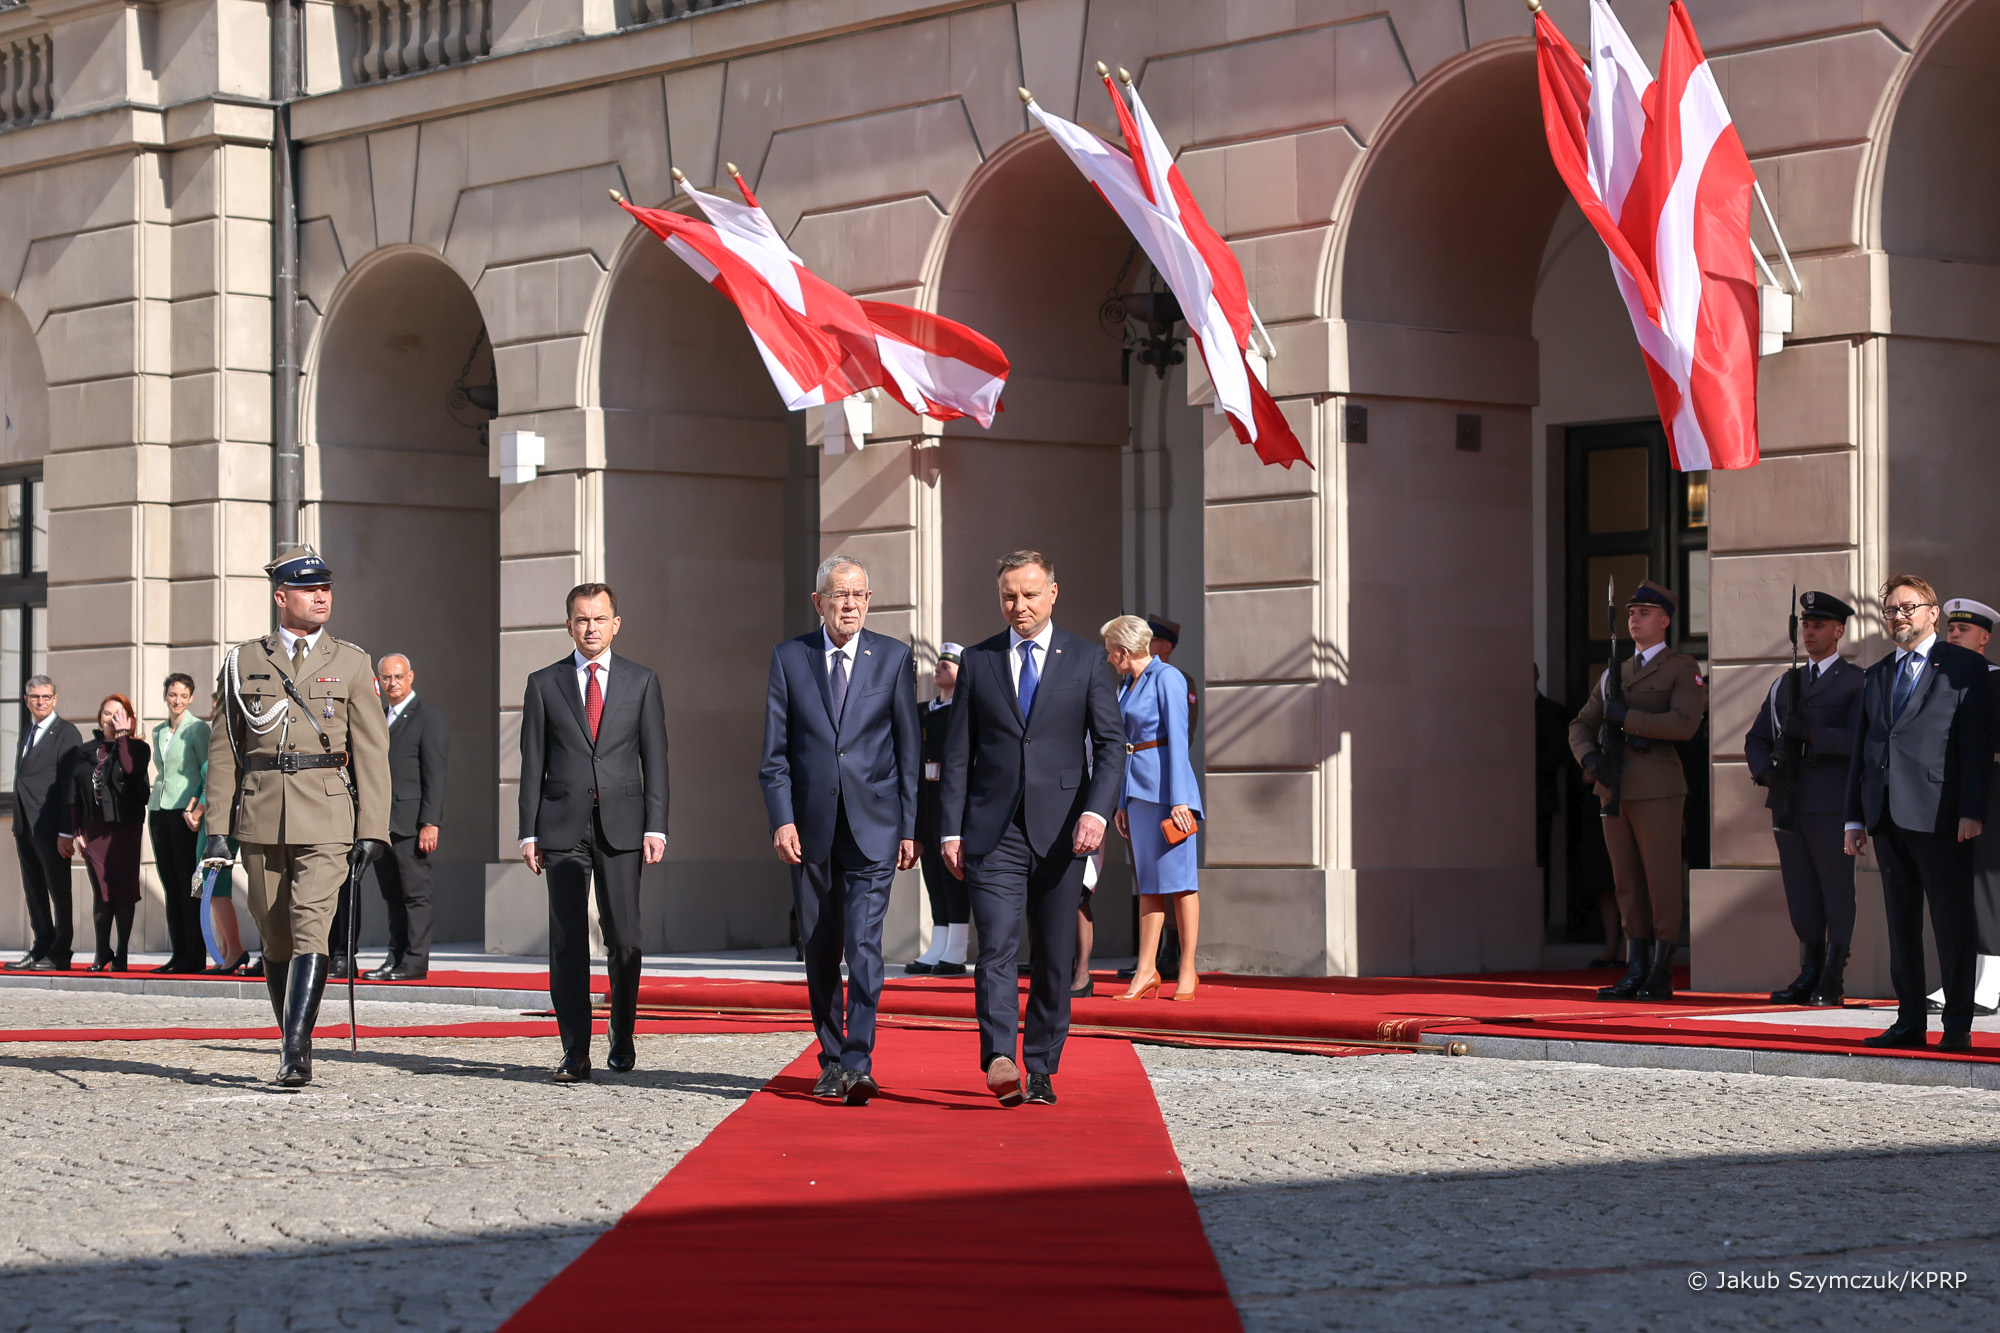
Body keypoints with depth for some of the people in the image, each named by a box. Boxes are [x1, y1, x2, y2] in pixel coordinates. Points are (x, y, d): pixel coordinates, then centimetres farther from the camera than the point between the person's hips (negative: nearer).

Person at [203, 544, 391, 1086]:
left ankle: (296, 1053, -21)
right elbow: (224, 749, 10)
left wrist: (372, 831, -4)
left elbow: (371, 750, 4)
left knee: (311, 925, -16)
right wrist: (217, 830, 3)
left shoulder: (351, 663, 7)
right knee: (275, 938, 7)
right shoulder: (243, 662, 9)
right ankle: (295, 1049, 18)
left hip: (326, 819, -2)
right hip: (262, 818, 2)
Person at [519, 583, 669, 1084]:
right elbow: (532, 764, 7)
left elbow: (655, 758, 6)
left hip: (621, 825, 0)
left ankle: (623, 1040, 18)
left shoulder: (642, 681, 9)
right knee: (567, 942, -4)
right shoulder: (544, 684, 8)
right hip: (563, 826, 0)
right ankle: (575, 1052, -3)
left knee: (624, 939, 1)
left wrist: (655, 827, -3)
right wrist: (529, 833, 0)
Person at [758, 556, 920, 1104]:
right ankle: (831, 1060, 19)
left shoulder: (894, 658, 4)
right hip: (810, 826, 2)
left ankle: (858, 1064, -18)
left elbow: (909, 748, 5)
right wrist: (782, 819, -7)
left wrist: (910, 826, 1)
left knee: (864, 945, -13)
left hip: (873, 825, -2)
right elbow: (775, 750, 4)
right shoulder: (789, 658, 5)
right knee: (820, 950, 8)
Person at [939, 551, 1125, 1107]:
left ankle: (1041, 1071, 13)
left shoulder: (1086, 659, 6)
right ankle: (1000, 1061, -25)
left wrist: (1096, 811, -14)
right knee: (996, 947, -14)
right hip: (993, 831, 0)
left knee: (1055, 957, 4)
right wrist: (951, 829, 1)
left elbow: (1111, 744, 2)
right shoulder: (977, 661, 9)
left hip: (1060, 829, 0)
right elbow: (958, 752, 9)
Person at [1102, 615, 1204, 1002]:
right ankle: (1146, 970, 5)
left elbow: (1177, 740, -14)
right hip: (1139, 790, 8)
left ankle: (1187, 971, -1)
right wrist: (1123, 803, 18)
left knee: (1178, 879, -5)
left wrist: (1178, 800, -19)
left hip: (1167, 788, -8)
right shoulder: (1128, 686, 17)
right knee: (1148, 882, 6)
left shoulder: (1168, 679, -9)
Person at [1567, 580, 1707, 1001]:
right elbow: (1581, 726, 17)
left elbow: (1684, 724, -15)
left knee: (1661, 883, -3)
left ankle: (1661, 975, 0)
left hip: (1656, 789, -6)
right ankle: (1635, 972, 9)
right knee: (1627, 884, 6)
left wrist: (1626, 718, -14)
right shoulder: (1614, 674, 19)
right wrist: (1590, 757, -4)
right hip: (1614, 790, 6)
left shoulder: (1682, 668, 0)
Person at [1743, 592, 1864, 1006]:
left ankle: (1833, 983, 1)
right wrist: (1766, 771, -3)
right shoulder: (1784, 684, 20)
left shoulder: (1857, 682, 2)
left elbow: (1861, 739, -12)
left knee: (1837, 892, -2)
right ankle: (1809, 976, 11)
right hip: (1788, 805, 5)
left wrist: (1809, 734, -21)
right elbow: (1756, 740, 18)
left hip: (1832, 805, -5)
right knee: (1801, 895, 6)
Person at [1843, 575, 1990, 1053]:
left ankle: (1957, 1026, -1)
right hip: (1888, 817, 6)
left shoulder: (1964, 666, 2)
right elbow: (1861, 750, 19)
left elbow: (1976, 743, -5)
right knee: (1901, 924, 8)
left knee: (1953, 923, -4)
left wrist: (1972, 811, -13)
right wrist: (1855, 818, 13)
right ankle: (1909, 1022, 12)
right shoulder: (1876, 677, 20)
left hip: (1938, 814, -6)